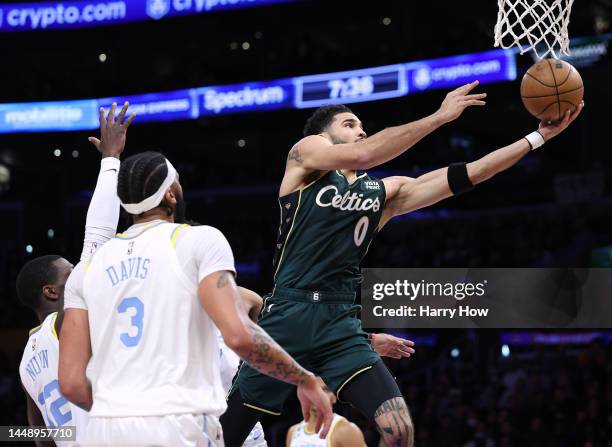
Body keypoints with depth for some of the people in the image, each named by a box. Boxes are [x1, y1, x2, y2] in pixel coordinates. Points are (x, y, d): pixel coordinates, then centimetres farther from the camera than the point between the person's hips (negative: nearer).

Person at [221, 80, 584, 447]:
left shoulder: (383, 192, 17)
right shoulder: (306, 152, 5)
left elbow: (466, 175, 10)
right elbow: (362, 155, -16)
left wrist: (538, 137, 5)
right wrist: (441, 116, -14)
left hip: (342, 323, 4)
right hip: (290, 315, -4)